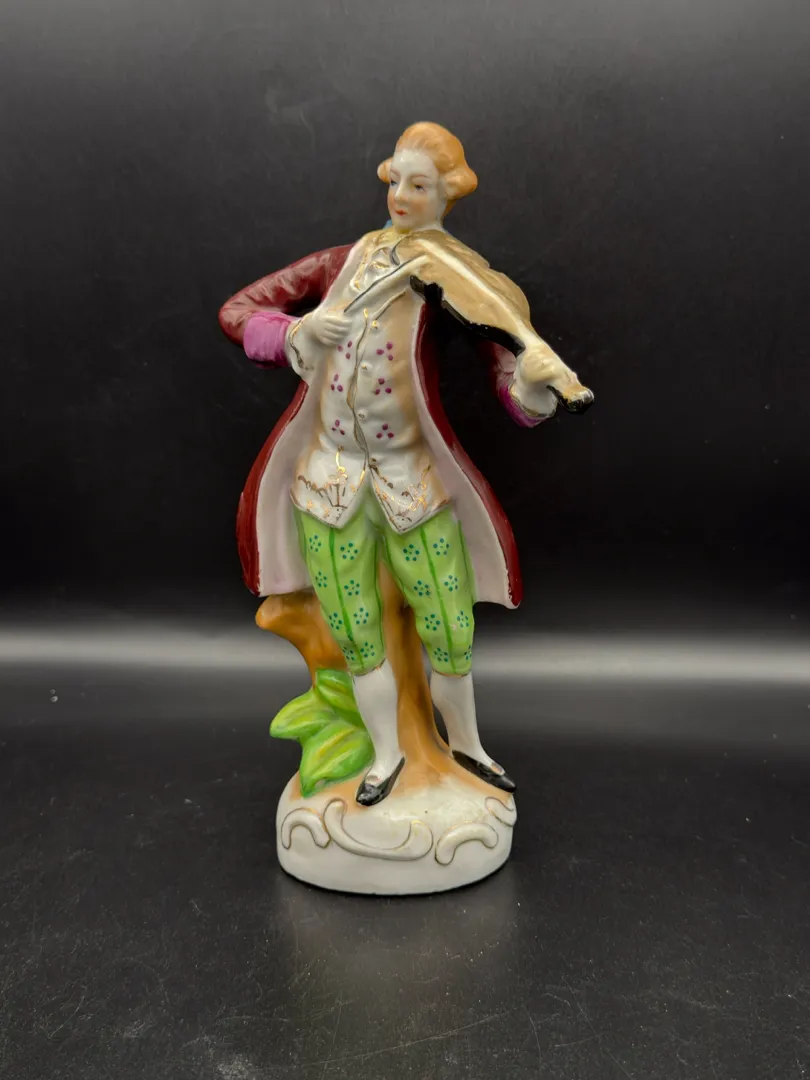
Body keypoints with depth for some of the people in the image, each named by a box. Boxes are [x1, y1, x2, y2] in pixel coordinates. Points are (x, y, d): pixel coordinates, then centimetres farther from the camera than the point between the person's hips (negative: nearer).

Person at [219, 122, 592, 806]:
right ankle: (387, 754, 32)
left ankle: (466, 743, 33)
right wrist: (300, 331, -12)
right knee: (357, 637, 9)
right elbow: (237, 310, 8)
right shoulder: (348, 260, 7)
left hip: (414, 479, -2)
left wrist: (540, 383, -38)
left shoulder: (459, 279, -3)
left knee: (450, 634, 3)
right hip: (330, 473, 3)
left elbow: (523, 401, -13)